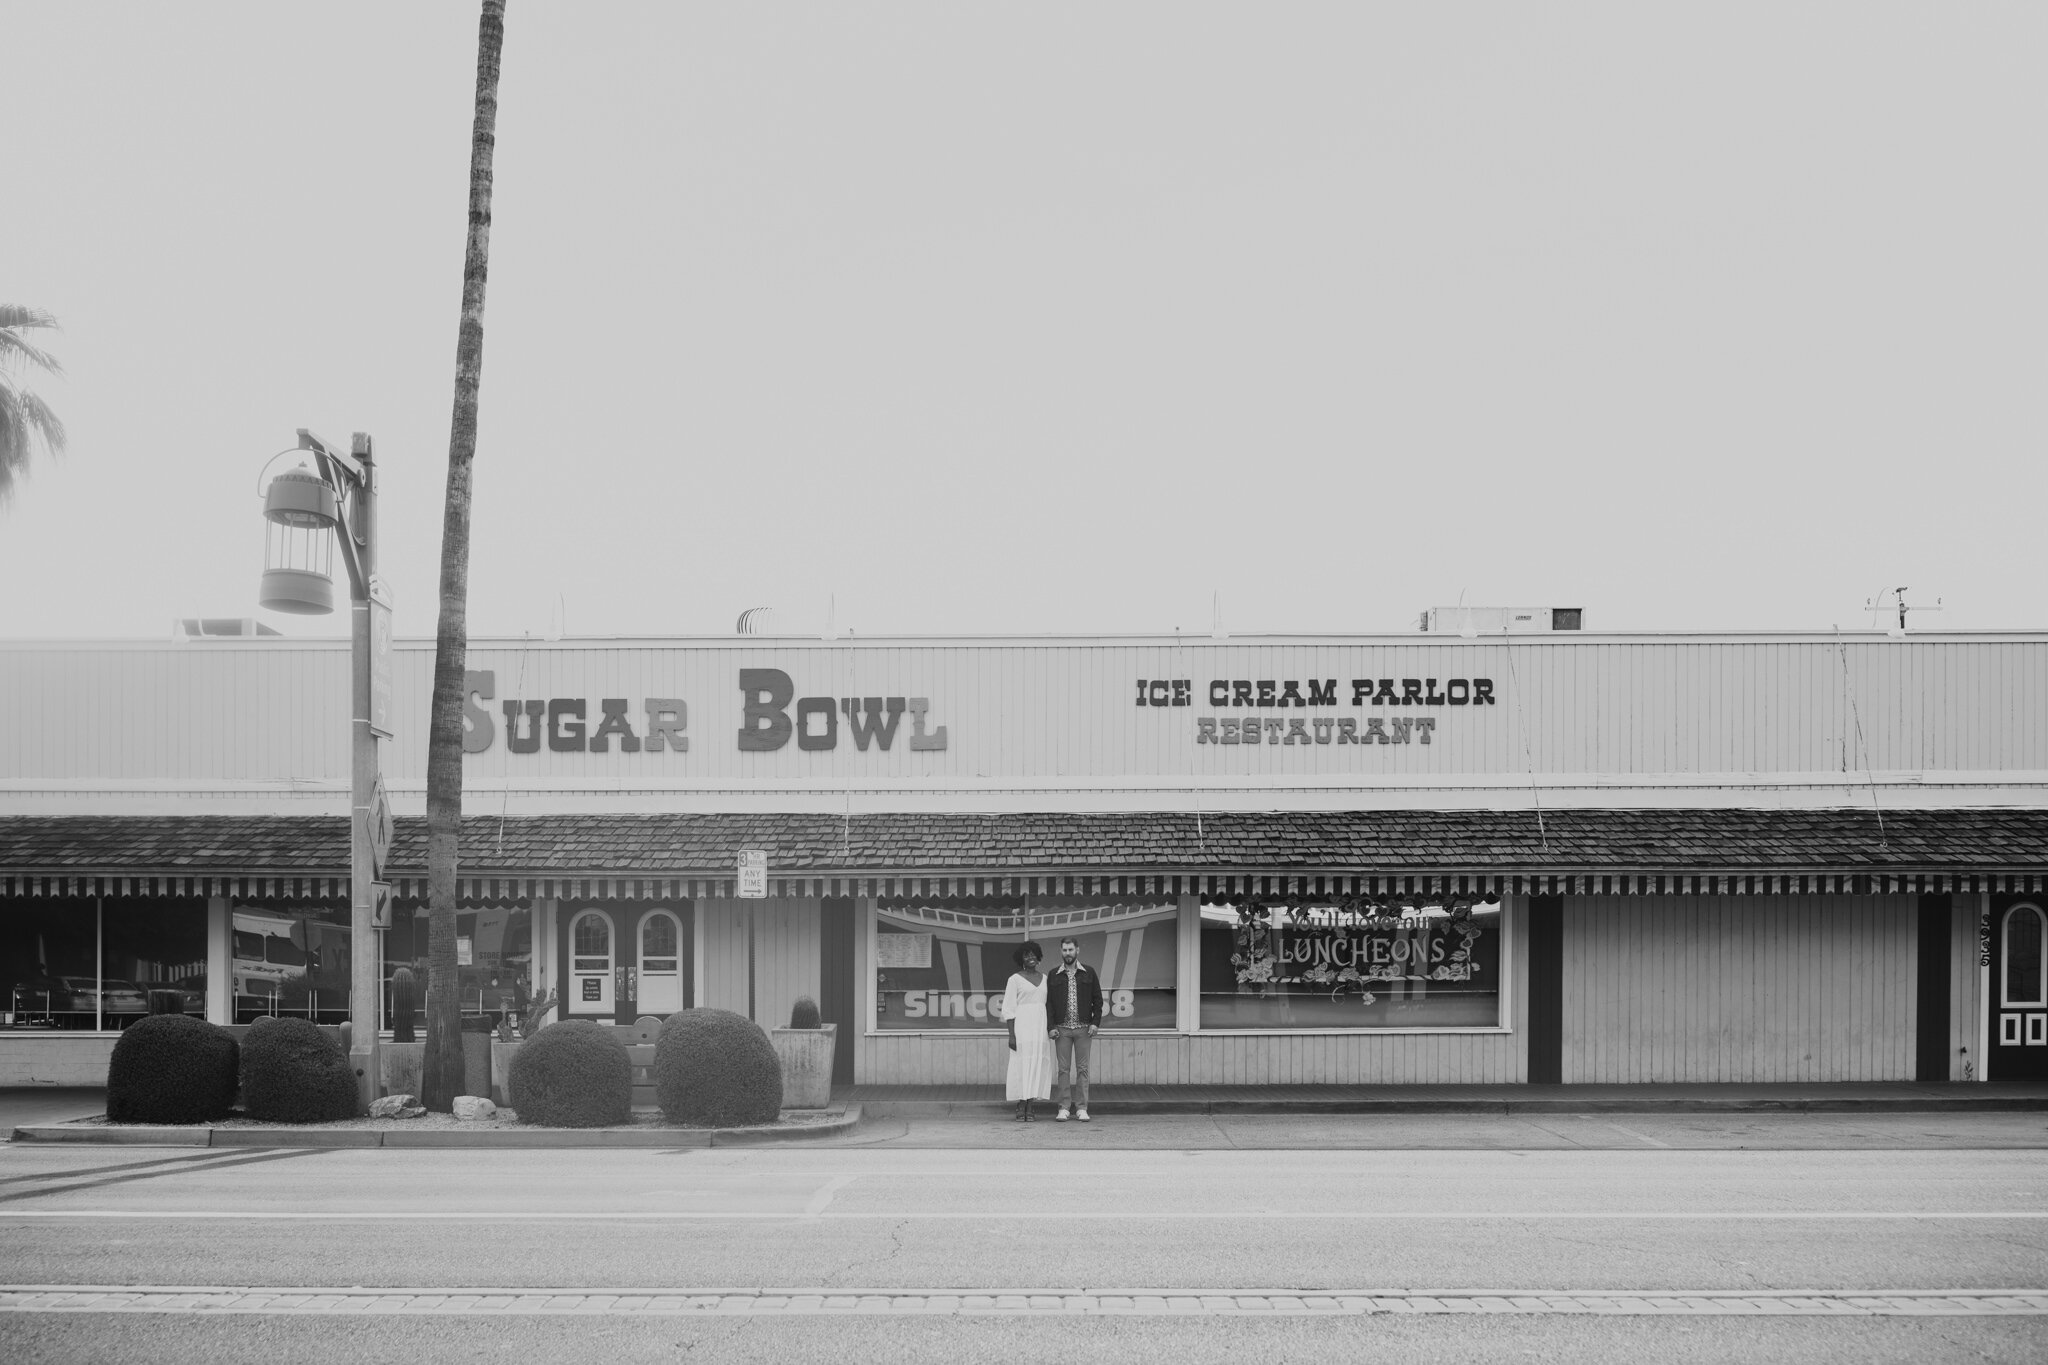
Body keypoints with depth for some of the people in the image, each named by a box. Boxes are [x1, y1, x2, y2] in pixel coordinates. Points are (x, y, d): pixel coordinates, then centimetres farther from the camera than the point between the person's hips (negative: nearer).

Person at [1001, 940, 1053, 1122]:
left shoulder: (1044, 978, 12)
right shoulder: (1015, 979, -2)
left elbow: (1048, 1005, 15)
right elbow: (1009, 1009, -5)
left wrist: (1051, 1029, 9)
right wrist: (1011, 1035, -12)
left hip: (1041, 1028, 4)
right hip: (1022, 1026, -4)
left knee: (1037, 1066, 2)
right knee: (1021, 1065, -6)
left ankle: (1029, 1108, 7)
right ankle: (1021, 1108, 0)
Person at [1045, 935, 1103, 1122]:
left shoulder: (1089, 972, 5)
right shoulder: (1054, 975, 6)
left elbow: (1097, 999, 5)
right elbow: (1048, 1002, 5)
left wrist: (1095, 1022, -5)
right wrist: (1050, 1026, -3)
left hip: (1084, 1029, -1)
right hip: (1062, 1029, 1)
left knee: (1082, 1069, 0)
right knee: (1062, 1069, 0)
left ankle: (1081, 1108, 2)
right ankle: (1063, 1108, 4)